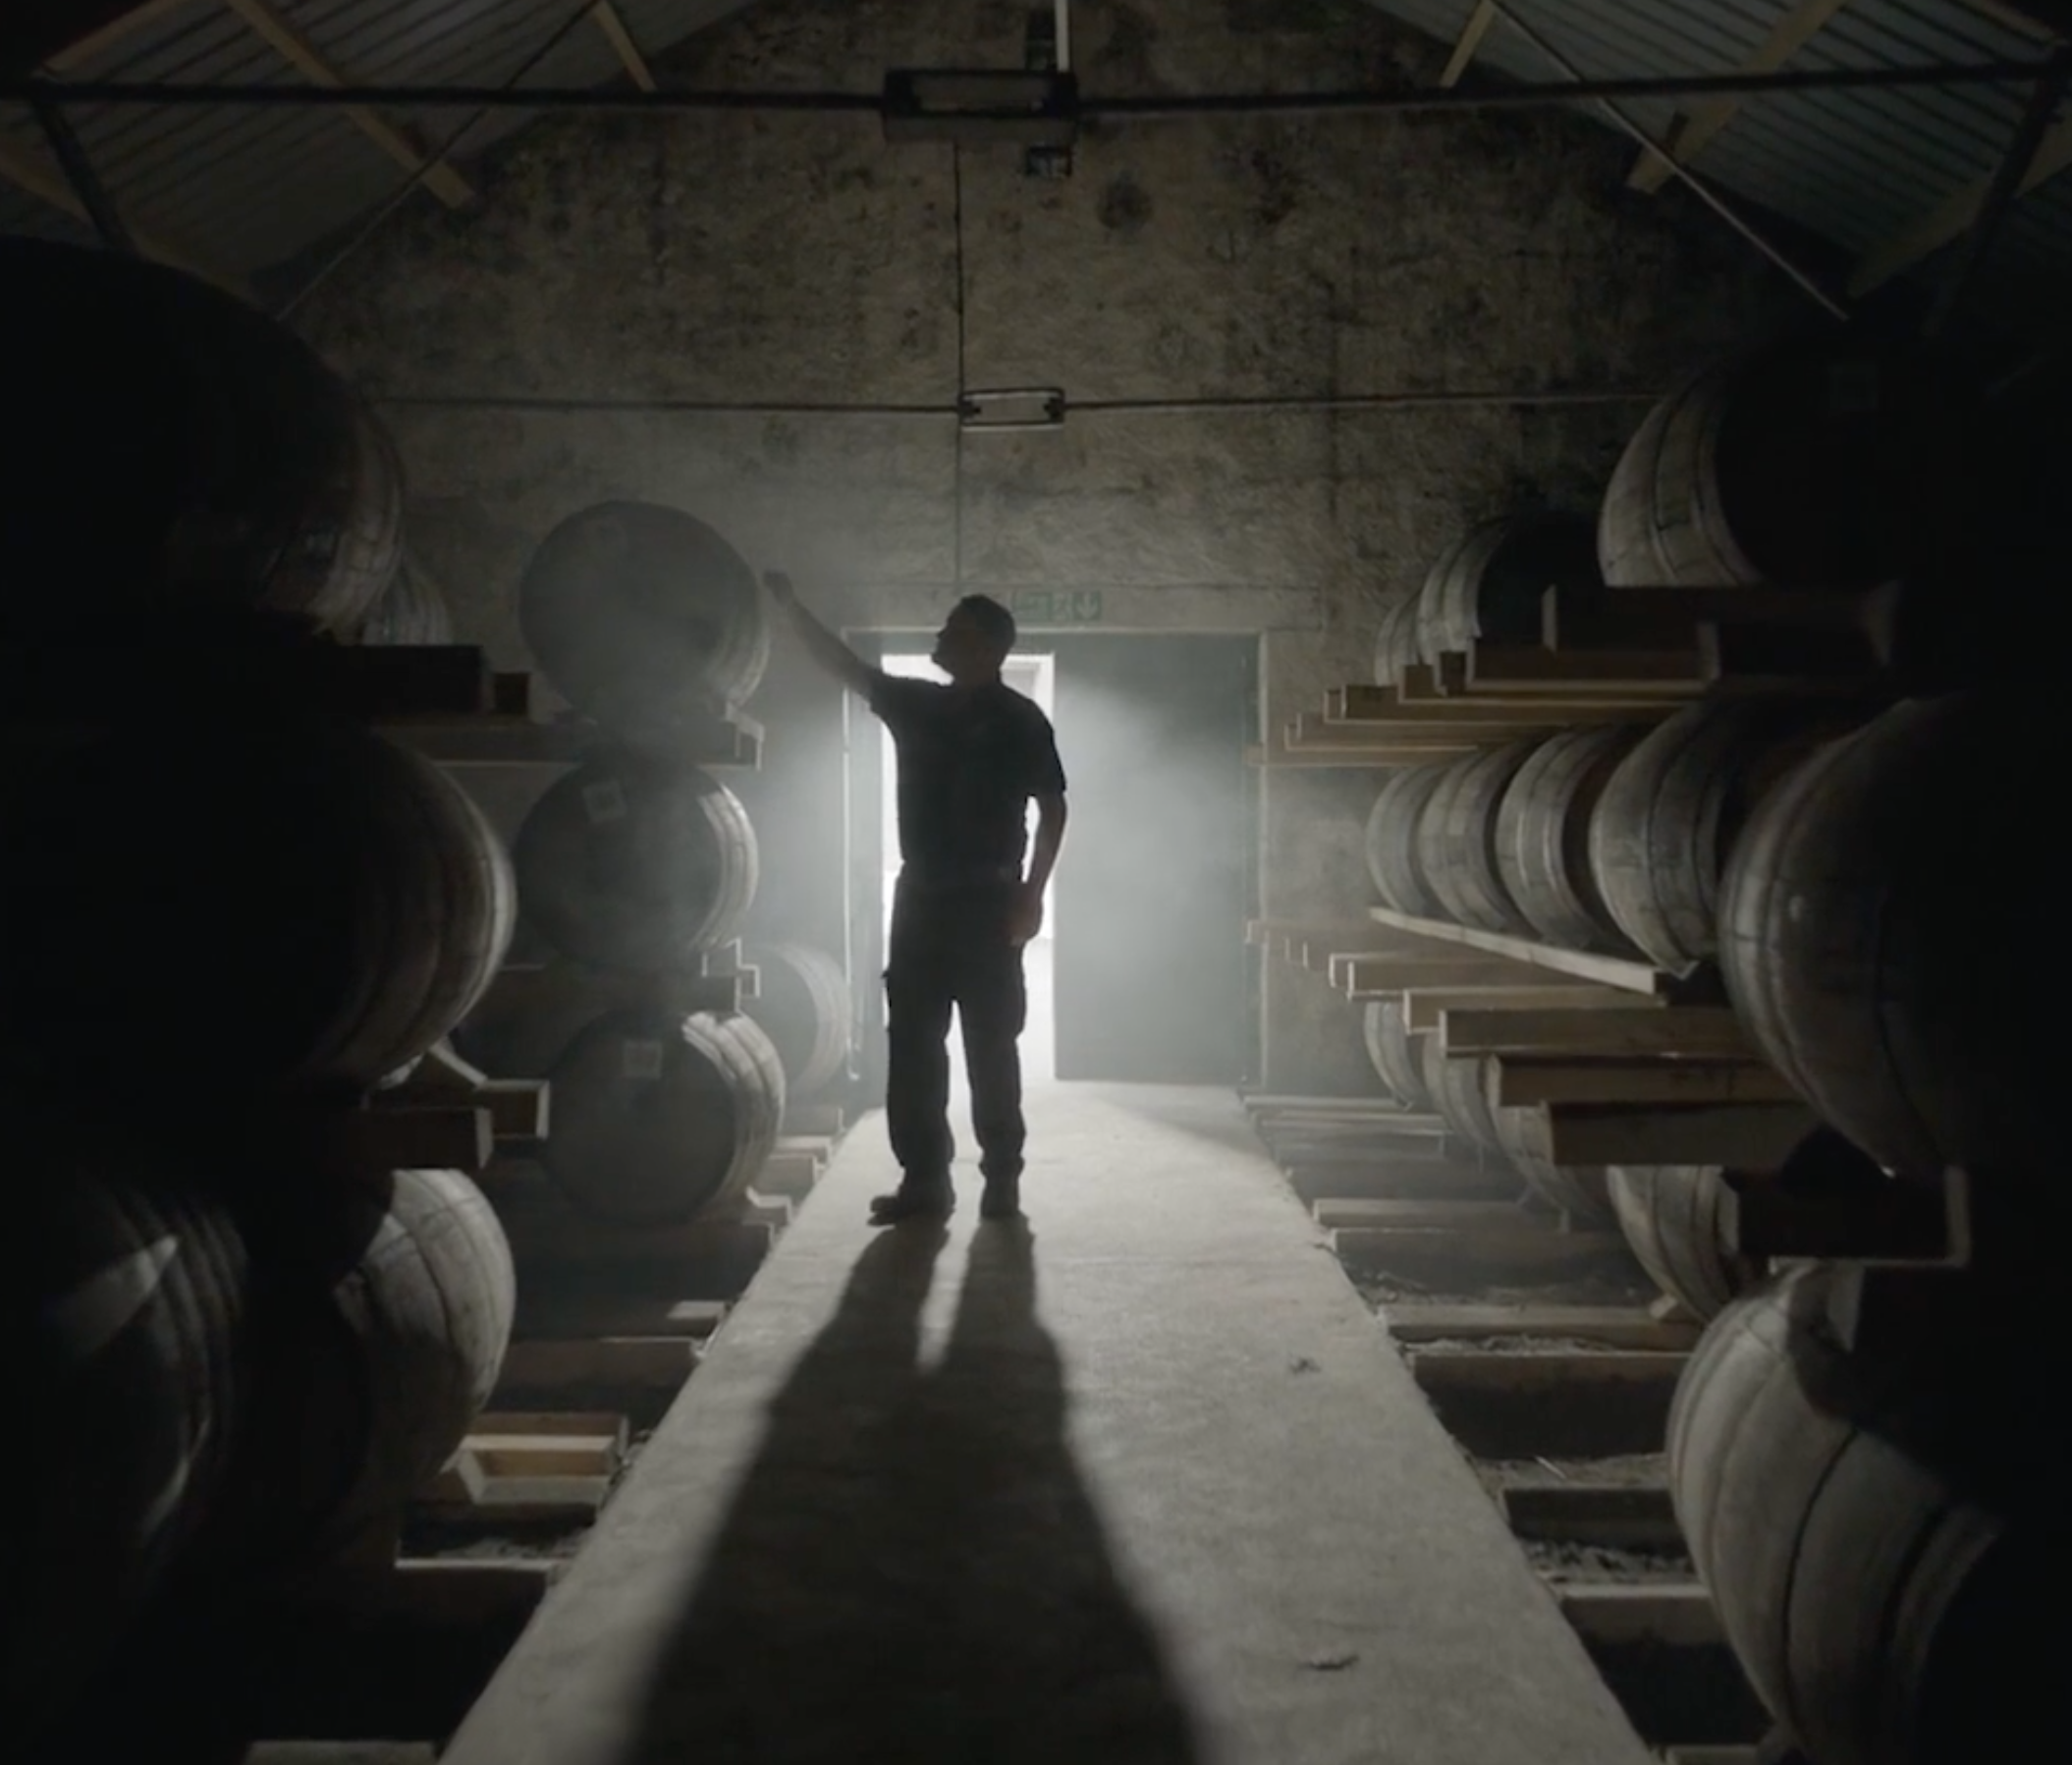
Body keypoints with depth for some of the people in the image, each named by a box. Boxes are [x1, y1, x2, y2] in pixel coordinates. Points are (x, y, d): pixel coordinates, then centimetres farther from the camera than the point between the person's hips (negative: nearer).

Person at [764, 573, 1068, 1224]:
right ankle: (924, 1178, 8)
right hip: (920, 896, 6)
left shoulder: (1018, 719, -5)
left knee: (991, 1046, -2)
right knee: (912, 1043, 3)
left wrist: (1032, 893, -13)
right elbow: (844, 665, 15)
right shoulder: (915, 703, 11)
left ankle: (1002, 1179, 6)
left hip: (987, 901, -6)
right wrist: (790, 605, 9)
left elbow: (1052, 808, -6)